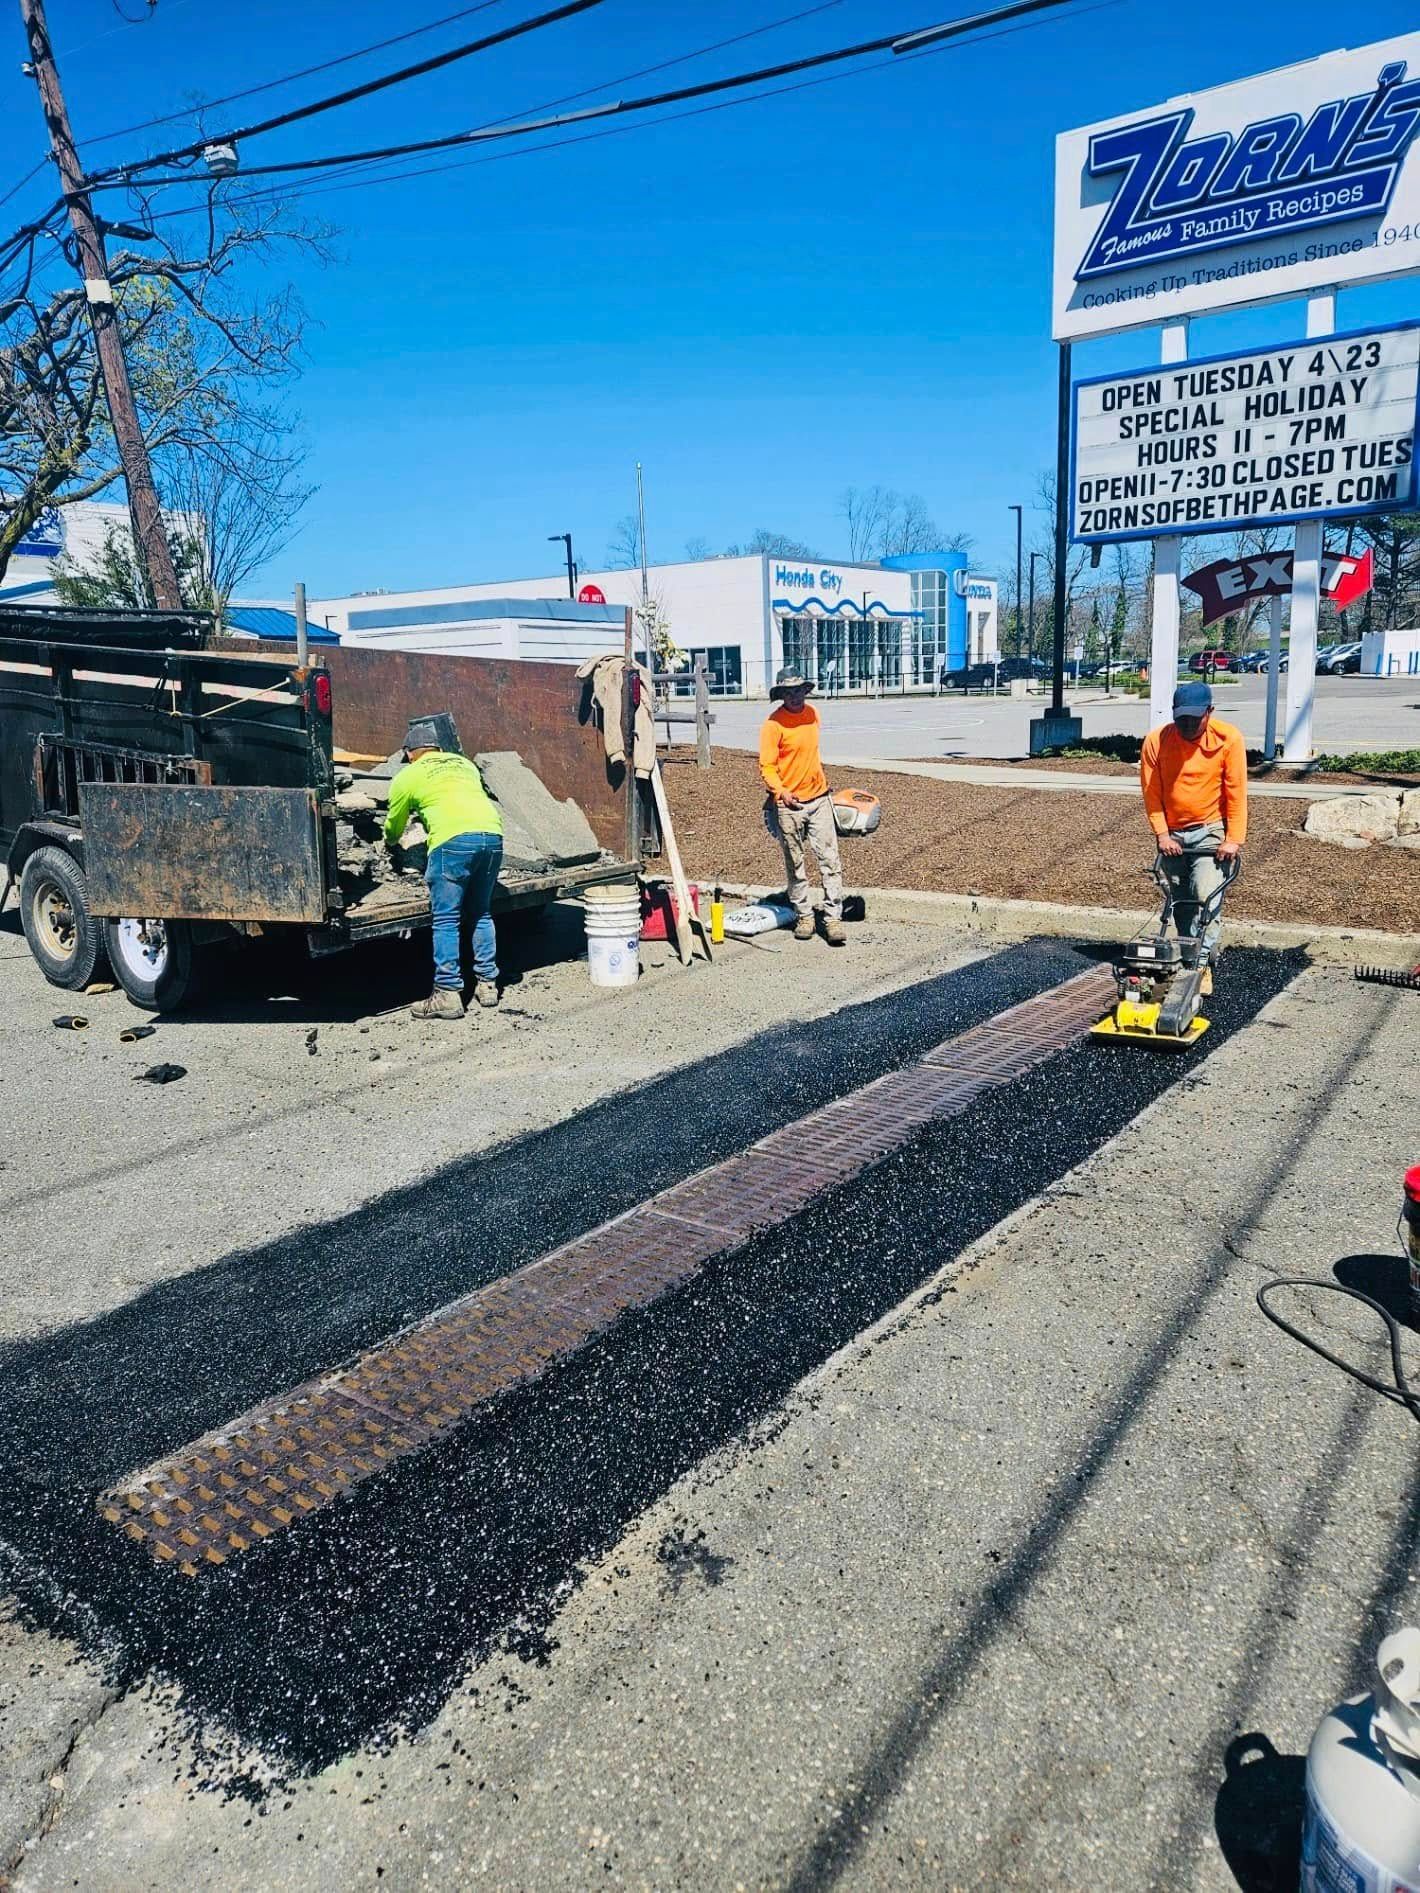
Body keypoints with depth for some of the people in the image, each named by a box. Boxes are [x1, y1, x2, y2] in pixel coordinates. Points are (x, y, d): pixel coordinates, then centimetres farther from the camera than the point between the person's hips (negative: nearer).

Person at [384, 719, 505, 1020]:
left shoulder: (407, 776, 16)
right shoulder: (464, 762, 28)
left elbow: (393, 828, 29)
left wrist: (389, 842, 52)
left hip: (454, 839, -5)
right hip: (492, 833, 5)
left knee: (446, 920, 1)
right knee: (481, 914, 17)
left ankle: (447, 994, -1)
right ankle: (487, 984, 19)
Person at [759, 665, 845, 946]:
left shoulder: (812, 713, 8)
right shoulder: (774, 723, -10)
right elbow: (767, 766, -13)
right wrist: (781, 792, -28)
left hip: (819, 799, 4)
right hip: (789, 804, -4)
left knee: (830, 860, -3)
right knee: (795, 866, 7)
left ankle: (833, 918, 1)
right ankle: (804, 916, 20)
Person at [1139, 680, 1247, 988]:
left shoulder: (1228, 739, -14)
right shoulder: (1156, 740, -11)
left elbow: (1236, 791, -11)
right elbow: (1151, 792, -6)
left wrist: (1234, 838, -15)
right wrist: (1162, 834, -11)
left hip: (1210, 830, -2)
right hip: (1172, 833, 2)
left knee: (1205, 895, -16)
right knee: (1180, 901, 10)